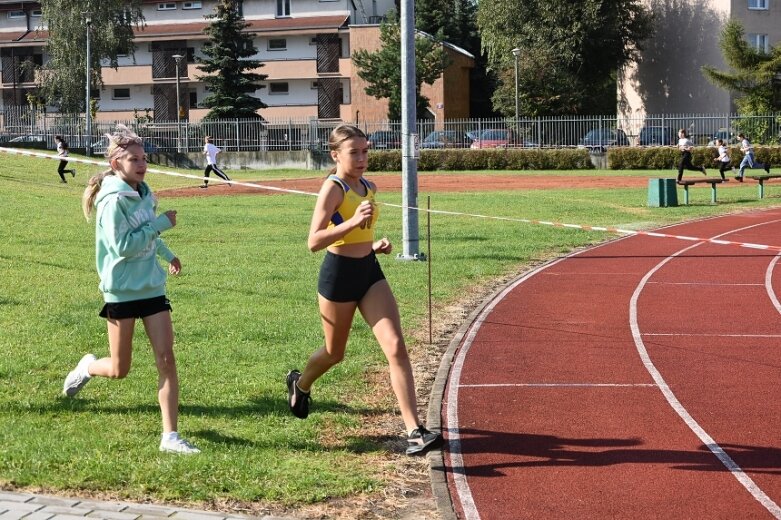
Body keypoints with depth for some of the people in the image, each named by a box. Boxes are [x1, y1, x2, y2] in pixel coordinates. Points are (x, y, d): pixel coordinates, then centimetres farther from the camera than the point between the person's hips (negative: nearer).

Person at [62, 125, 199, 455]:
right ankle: (87, 367, 42)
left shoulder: (143, 193, 7)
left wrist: (167, 254, 39)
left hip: (152, 288, 6)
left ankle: (170, 436, -4)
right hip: (122, 291, -6)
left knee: (166, 358, -6)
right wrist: (159, 224, -21)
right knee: (119, 370, 6)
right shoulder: (113, 200, -16)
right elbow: (122, 246, -25)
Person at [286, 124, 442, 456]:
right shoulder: (333, 188, -15)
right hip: (339, 274, -6)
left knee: (396, 347, -10)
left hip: (370, 271, 6)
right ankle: (300, 383, 50)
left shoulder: (368, 187, 8)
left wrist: (374, 245, 5)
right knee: (335, 353, 15)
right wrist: (354, 222, -33)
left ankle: (414, 431, -13)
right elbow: (313, 242, -23)